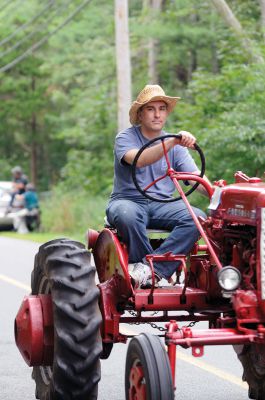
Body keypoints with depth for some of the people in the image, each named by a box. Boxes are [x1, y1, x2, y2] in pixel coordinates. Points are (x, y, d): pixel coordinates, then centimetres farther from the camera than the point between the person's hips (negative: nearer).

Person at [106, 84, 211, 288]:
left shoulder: (176, 146, 13)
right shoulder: (125, 138, -1)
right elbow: (138, 160, -24)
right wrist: (173, 141, -37)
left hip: (163, 205, 4)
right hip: (128, 200, -3)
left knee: (198, 218, -26)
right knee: (127, 215, -40)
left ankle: (148, 268, -31)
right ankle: (158, 272, -25)